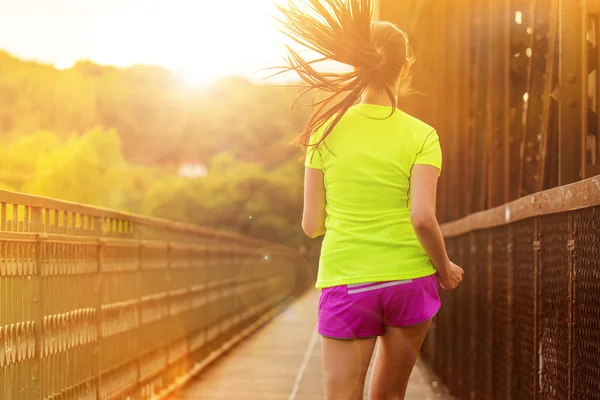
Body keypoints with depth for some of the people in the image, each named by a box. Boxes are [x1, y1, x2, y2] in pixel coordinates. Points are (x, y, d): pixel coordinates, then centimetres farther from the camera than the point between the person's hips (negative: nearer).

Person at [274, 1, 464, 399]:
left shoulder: (326, 130, 1)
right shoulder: (421, 135, -3)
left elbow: (312, 225, 2)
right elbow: (422, 217, -13)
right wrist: (445, 268, 3)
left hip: (345, 283, 0)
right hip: (410, 279, 0)